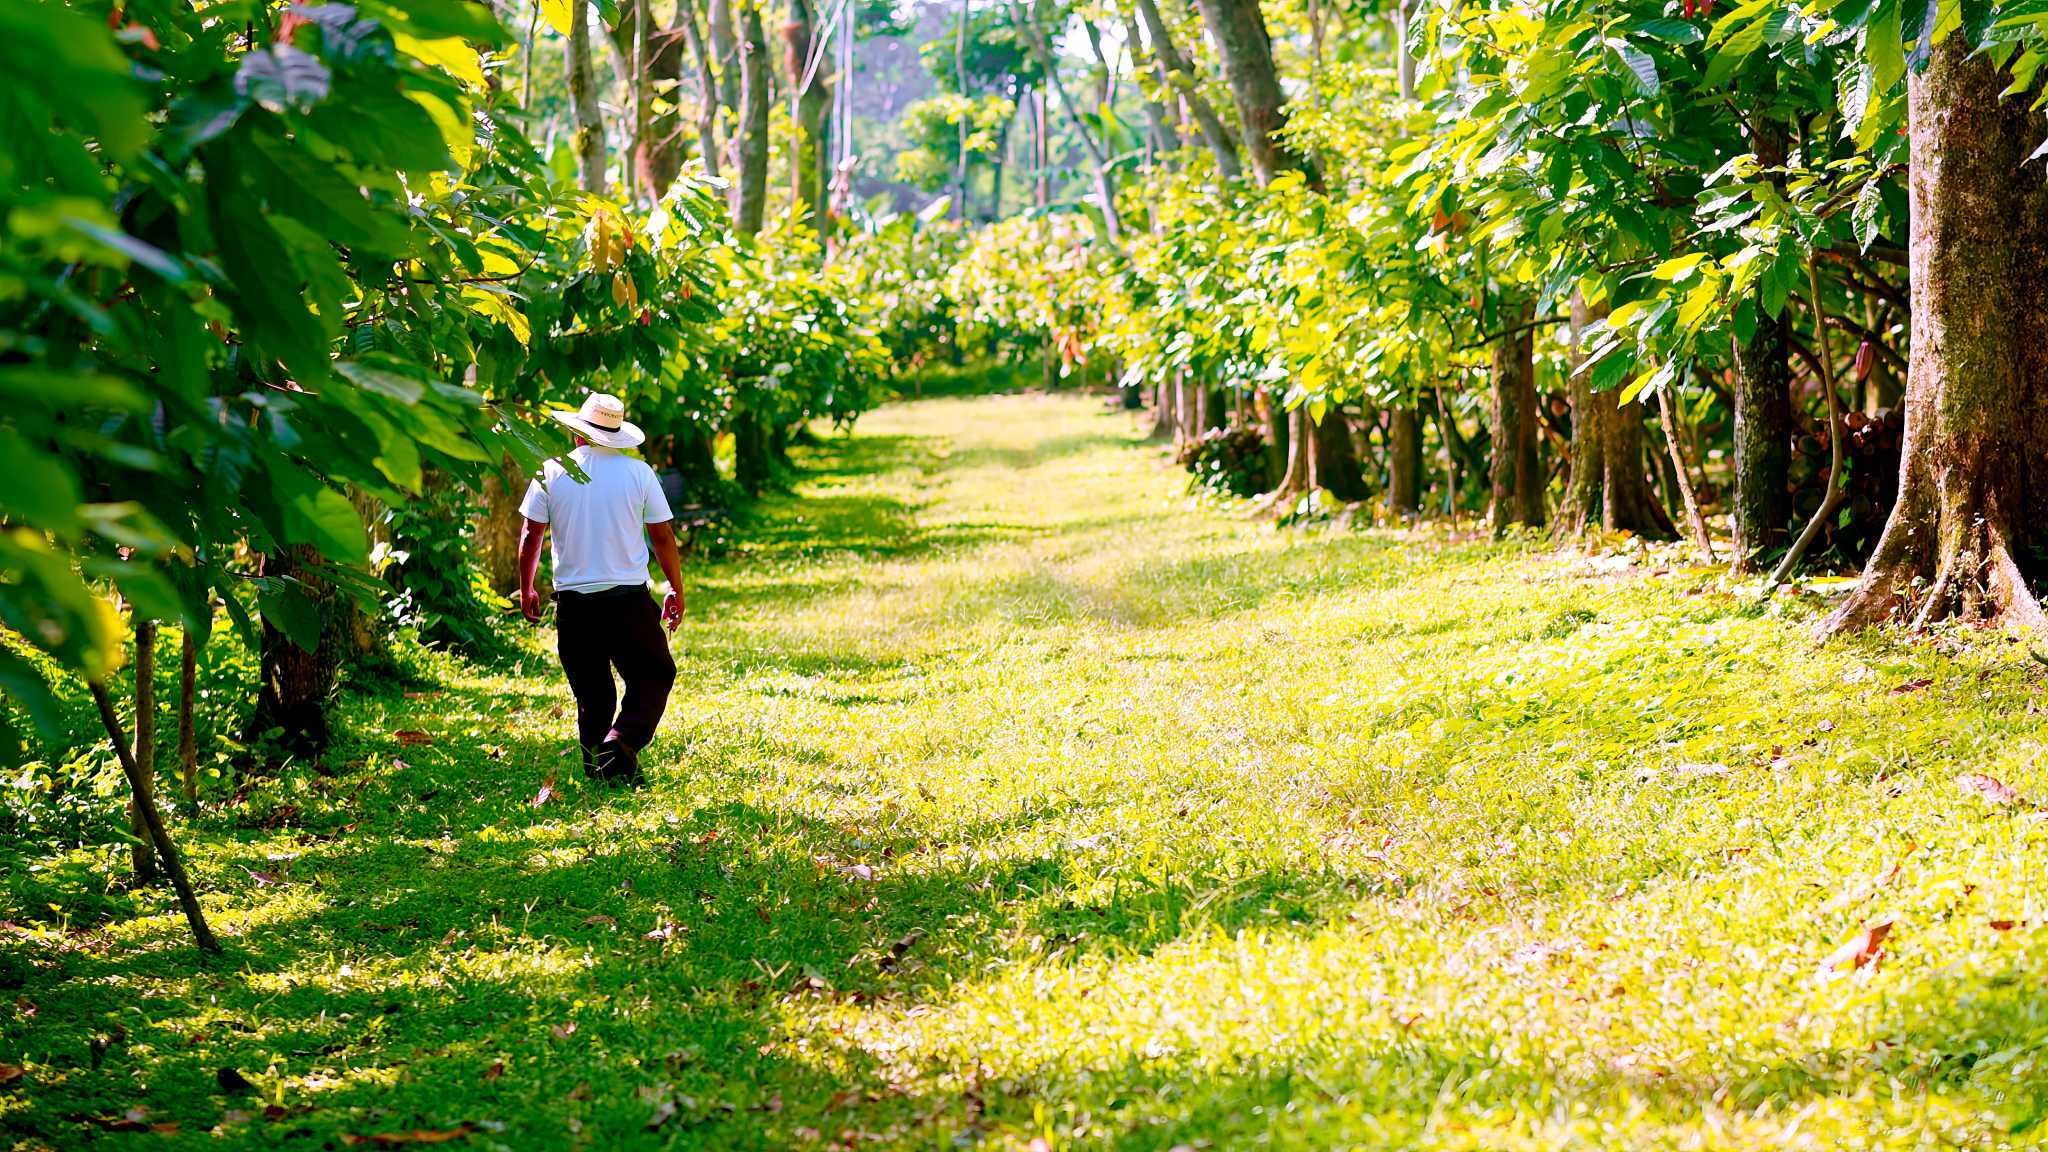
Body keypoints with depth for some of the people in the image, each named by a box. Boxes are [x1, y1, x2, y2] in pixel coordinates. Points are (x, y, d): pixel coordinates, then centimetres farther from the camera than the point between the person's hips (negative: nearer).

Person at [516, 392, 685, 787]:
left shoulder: (552, 472, 0)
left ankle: (596, 761, 12)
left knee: (591, 691, 13)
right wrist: (676, 590, 12)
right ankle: (619, 745, -13)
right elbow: (663, 537, 0)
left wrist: (526, 588, 16)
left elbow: (531, 536, 2)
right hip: (629, 598, -2)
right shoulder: (639, 472, -2)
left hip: (573, 601, 2)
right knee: (654, 677, 7)